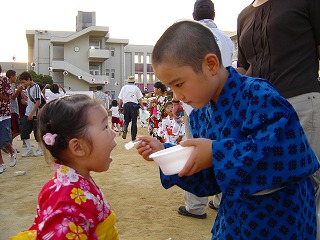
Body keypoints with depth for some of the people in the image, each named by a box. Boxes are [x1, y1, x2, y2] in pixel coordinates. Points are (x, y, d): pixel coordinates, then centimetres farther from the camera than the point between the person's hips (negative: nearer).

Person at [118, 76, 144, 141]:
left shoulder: (124, 88, 9)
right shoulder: (136, 88, 5)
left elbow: (120, 99, 8)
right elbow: (140, 99, 0)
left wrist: (119, 107, 15)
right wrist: (142, 107, 5)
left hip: (126, 105, 2)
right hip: (134, 105, -2)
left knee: (126, 120, 17)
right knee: (134, 121, 5)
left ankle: (125, 130, -12)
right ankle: (133, 137, 7)